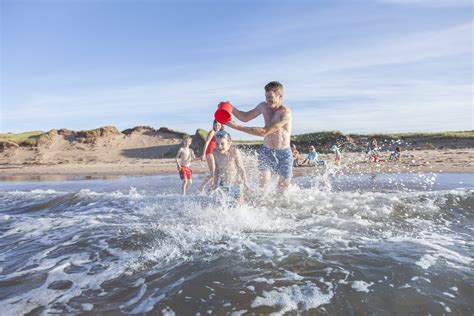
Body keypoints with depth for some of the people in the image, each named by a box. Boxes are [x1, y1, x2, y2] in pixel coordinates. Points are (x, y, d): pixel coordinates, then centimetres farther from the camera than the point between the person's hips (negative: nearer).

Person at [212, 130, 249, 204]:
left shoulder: (234, 152, -21)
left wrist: (245, 183, -10)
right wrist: (215, 183, 11)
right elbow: (217, 169, 5)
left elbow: (241, 168, -12)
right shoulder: (215, 152, -8)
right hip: (222, 184, 3)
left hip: (235, 183, -3)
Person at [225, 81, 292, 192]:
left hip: (283, 154, -3)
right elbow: (245, 117, 13)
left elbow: (264, 132, -30)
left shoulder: (285, 113, -23)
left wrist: (237, 126, -32)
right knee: (263, 184, -13)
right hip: (266, 151, 4)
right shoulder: (264, 106, -1)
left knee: (283, 188, 9)